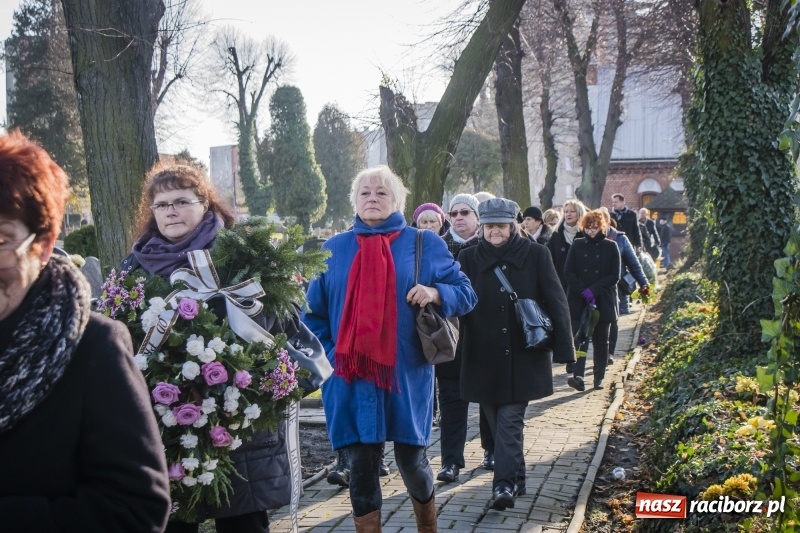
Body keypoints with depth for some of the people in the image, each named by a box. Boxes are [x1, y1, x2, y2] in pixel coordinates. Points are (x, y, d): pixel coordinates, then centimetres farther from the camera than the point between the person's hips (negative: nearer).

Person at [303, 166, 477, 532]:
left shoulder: (424, 244, 3)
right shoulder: (333, 249, 7)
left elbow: (465, 294, 5)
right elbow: (313, 312, 12)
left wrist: (435, 293, -15)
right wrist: (327, 356, 0)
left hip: (407, 375, -1)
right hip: (351, 379, 1)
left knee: (411, 461, 9)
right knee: (361, 466, 5)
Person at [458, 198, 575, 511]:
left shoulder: (535, 255, -2)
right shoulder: (469, 258, 2)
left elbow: (555, 302, -2)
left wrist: (563, 347, -7)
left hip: (523, 356, -2)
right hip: (484, 356, 2)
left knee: (510, 420, -7)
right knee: (500, 422, 11)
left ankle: (505, 484, -6)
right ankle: (515, 479, 25)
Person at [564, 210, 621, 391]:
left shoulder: (611, 247, 2)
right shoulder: (577, 245, 5)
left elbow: (615, 276, -3)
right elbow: (568, 272, 0)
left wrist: (593, 290, -14)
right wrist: (583, 291, -12)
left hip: (603, 302, 0)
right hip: (578, 302, 0)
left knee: (600, 341, 7)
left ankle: (599, 378, 16)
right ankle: (578, 376, -18)